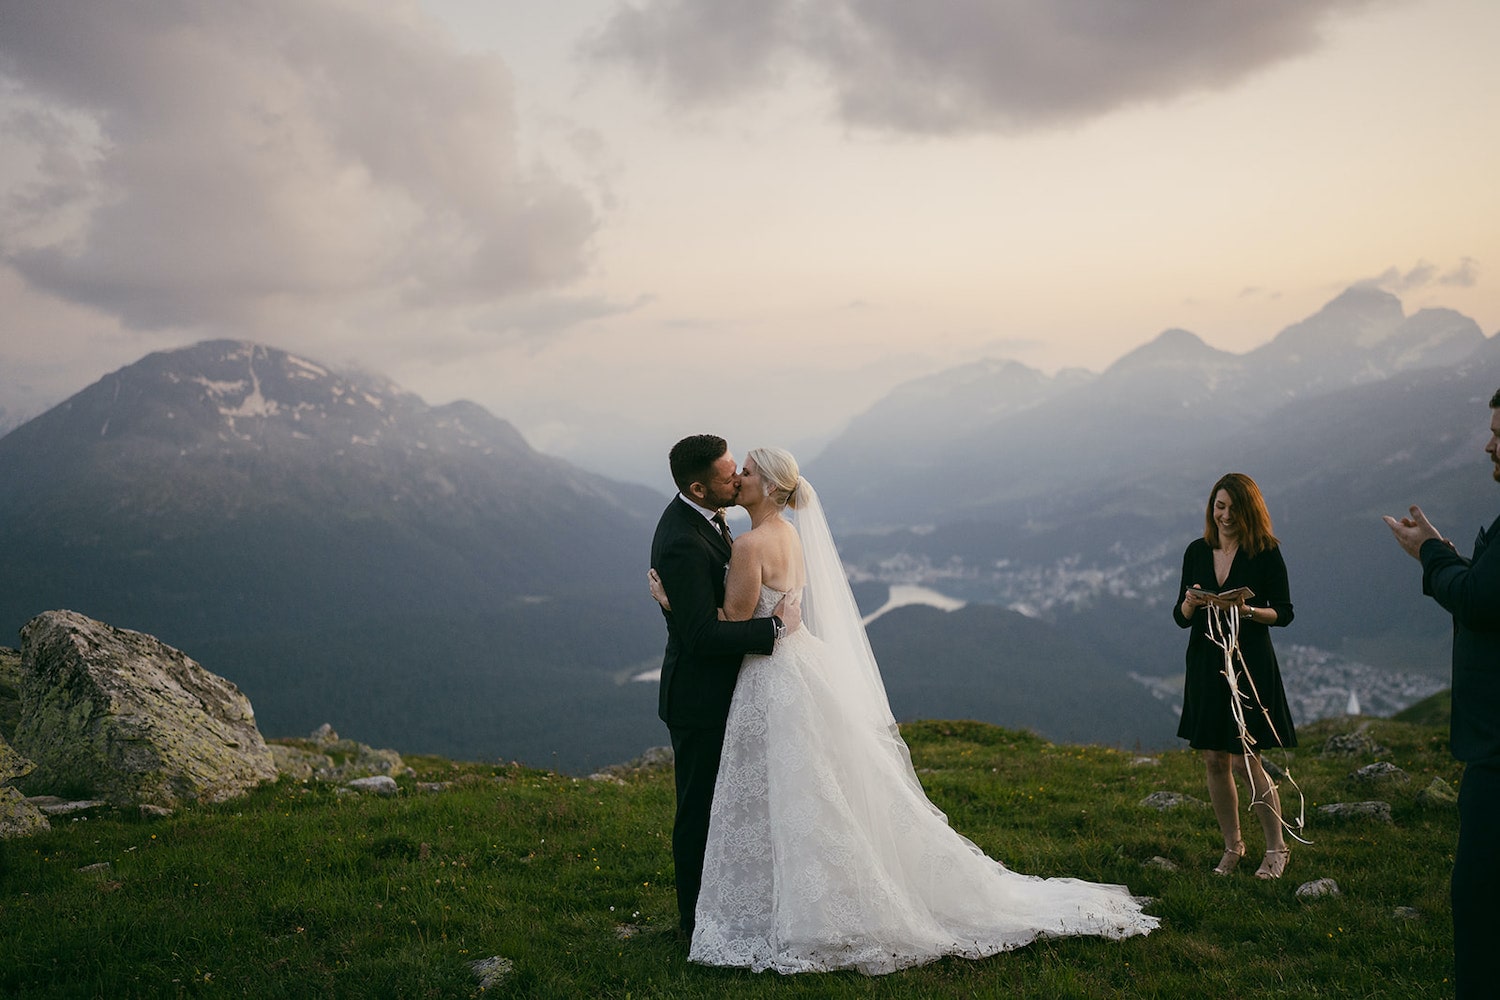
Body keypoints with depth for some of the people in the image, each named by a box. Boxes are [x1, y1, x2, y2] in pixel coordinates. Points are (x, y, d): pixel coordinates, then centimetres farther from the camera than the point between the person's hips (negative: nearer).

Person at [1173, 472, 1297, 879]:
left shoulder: (1265, 552, -5)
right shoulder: (1197, 551, 7)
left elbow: (1283, 612, -3)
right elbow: (1181, 617, 8)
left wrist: (1247, 610, -20)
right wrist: (1191, 603, -14)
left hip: (1249, 664, -4)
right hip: (1206, 664, 4)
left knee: (1245, 759, -5)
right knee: (1214, 760, 7)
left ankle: (1276, 847, 12)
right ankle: (1232, 845, 22)